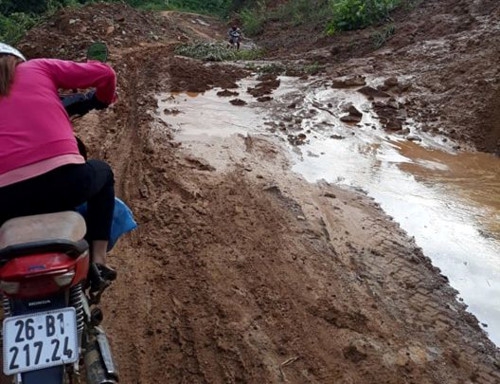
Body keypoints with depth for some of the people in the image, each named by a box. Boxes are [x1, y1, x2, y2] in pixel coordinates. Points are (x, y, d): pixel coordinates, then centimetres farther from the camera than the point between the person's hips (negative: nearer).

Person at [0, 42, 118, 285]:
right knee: (102, 172, 32)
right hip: (65, 178, -1)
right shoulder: (39, 67, 17)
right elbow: (104, 73, 15)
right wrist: (103, 100, 36)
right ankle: (97, 262, 23)